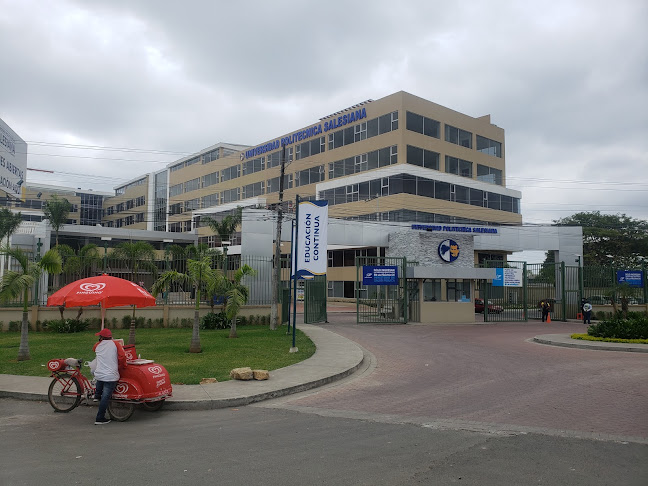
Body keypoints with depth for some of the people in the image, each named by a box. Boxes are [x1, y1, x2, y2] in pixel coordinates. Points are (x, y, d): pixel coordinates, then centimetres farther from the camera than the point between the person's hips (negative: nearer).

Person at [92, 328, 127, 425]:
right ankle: (100, 419, 0)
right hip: (111, 376, -4)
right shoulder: (115, 344, -3)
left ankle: (97, 395, 40)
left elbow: (94, 349, 32)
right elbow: (122, 357, -10)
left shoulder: (98, 345, 7)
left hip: (98, 374, 4)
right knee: (105, 397, -2)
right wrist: (121, 367, 7)